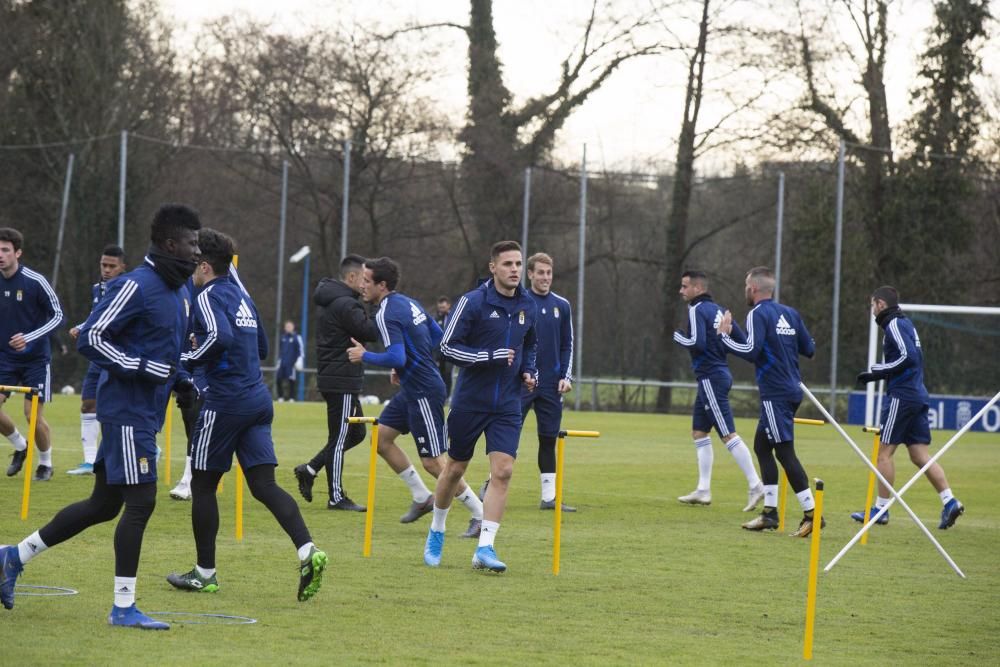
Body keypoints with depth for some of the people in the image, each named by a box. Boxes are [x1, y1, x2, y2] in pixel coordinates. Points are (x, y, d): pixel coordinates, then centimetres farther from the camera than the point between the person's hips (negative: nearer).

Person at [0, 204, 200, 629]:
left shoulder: (179, 292, 14)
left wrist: (178, 380, 10)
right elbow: (90, 338, -18)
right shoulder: (135, 286, -15)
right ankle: (123, 607, -5)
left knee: (104, 504, 14)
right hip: (127, 412, -10)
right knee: (141, 501, -11)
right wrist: (144, 368, -23)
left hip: (146, 414, 10)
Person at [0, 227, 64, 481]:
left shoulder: (35, 282, -16)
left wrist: (30, 337, -22)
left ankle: (46, 463, 17)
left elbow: (57, 315, -11)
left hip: (35, 358, -4)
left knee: (33, 415, -6)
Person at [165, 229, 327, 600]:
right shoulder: (242, 298, 18)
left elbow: (220, 336, -28)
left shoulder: (209, 297, -9)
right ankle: (307, 551, -19)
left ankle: (205, 573, 12)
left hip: (226, 400, -8)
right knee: (263, 484, 1)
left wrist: (189, 360, -13)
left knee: (203, 484, 7)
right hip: (258, 399, 8)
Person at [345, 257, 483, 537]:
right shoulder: (408, 303, 10)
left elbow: (396, 358, -30)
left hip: (423, 393, -10)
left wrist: (365, 356, -14)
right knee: (381, 438, 14)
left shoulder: (387, 315, -19)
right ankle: (422, 498, 20)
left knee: (433, 462, -5)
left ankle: (480, 514, 0)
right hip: (412, 389, 10)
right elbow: (437, 336, 19)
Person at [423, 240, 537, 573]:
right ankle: (436, 533, 33)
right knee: (455, 468, 10)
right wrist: (492, 356, -21)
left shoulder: (528, 306, 5)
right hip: (470, 402, -3)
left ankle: (485, 547, -10)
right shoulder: (473, 302, -11)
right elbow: (448, 346, -13)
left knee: (503, 471, -12)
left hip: (507, 405, 3)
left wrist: (529, 371, 5)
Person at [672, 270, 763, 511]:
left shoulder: (697, 310, -11)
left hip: (710, 378, -10)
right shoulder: (718, 310, 15)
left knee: (728, 433, -11)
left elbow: (697, 343, -22)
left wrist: (678, 337, -6)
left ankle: (755, 486, -15)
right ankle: (703, 490, 16)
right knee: (699, 432, 14)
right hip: (720, 372, 10)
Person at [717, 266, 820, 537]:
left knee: (785, 452, -8)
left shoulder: (758, 314, -10)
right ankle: (769, 512, 15)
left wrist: (725, 334, -8)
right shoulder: (790, 314, 13)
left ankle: (811, 513, -13)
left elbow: (751, 351, -21)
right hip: (791, 390, 9)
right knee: (761, 446, 15)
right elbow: (809, 349, 14)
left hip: (776, 394, -9)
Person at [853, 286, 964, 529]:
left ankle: (881, 509, 3)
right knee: (920, 455, 6)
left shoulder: (895, 325, -10)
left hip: (902, 397, -9)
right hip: (918, 396, 9)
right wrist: (875, 372, 14)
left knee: (884, 452, -1)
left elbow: (908, 356, -21)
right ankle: (949, 502, -4)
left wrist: (876, 372, -14)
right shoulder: (905, 324, 19)